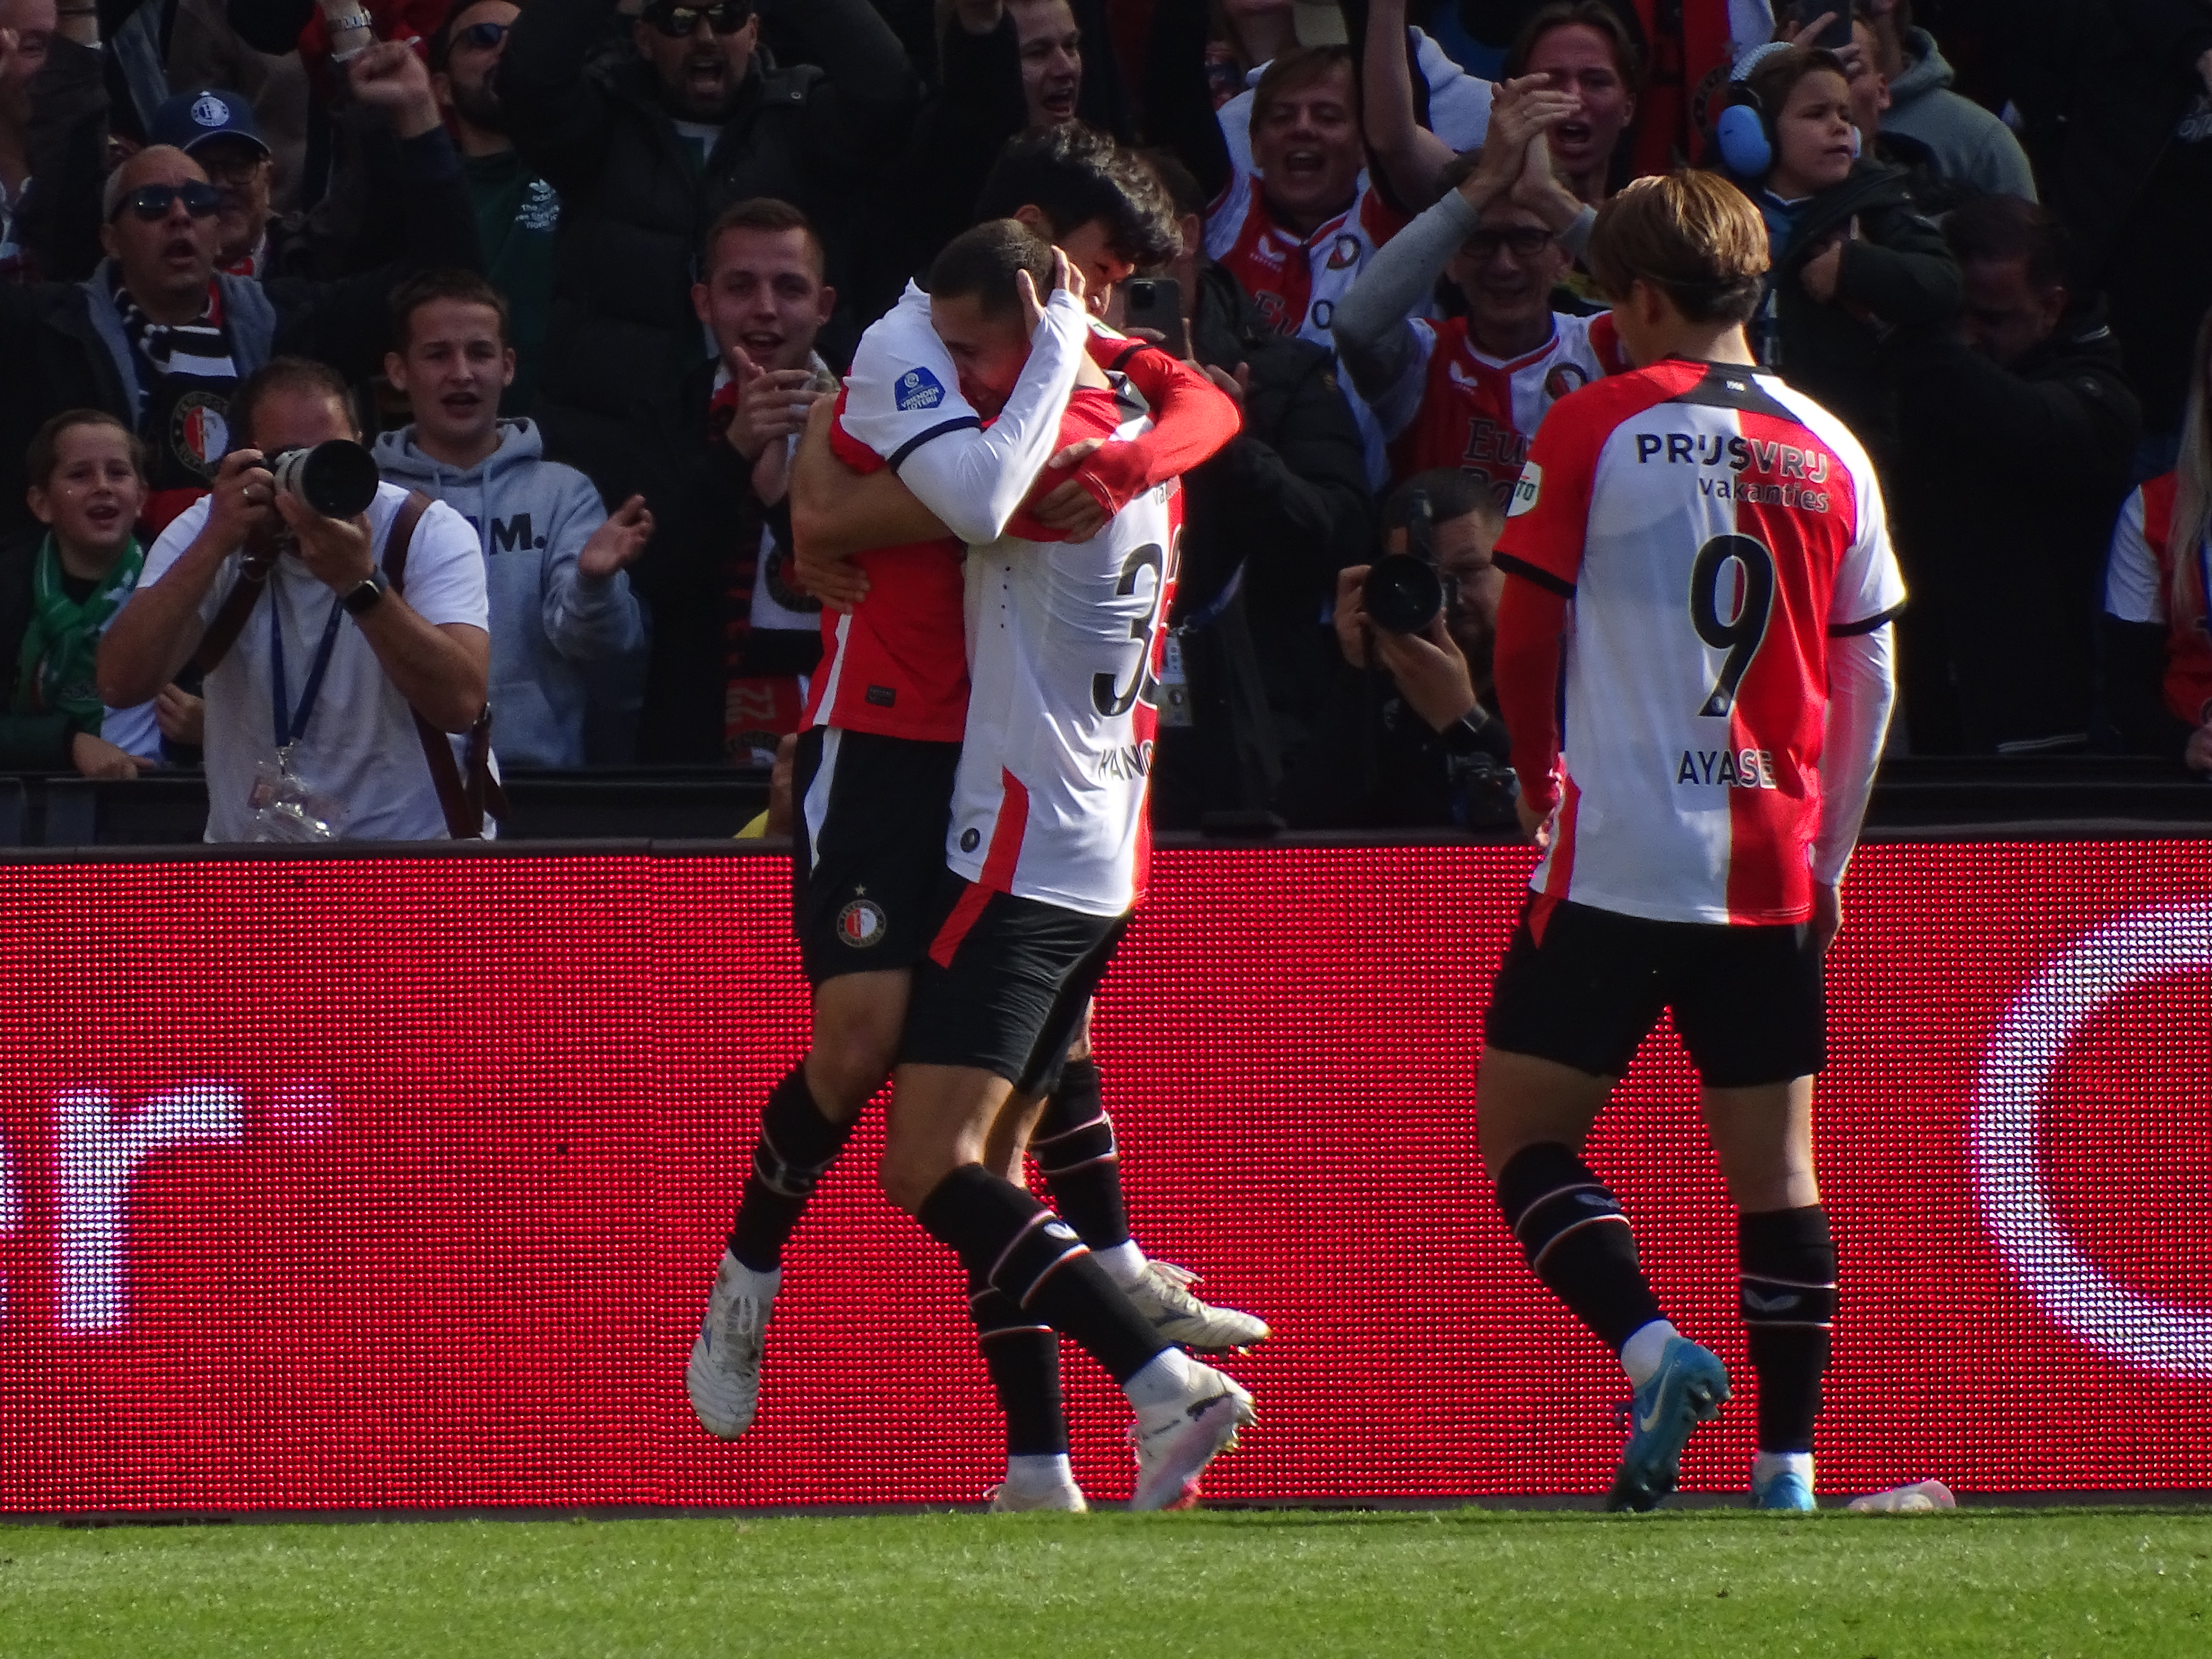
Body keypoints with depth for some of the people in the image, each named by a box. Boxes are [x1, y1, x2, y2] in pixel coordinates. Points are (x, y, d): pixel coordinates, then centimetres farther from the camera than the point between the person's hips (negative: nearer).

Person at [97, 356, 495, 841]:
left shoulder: (430, 534, -8)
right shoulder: (204, 532, -2)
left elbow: (462, 704, -21)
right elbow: (120, 686, -15)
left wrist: (360, 583, -32)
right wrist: (215, 545, -22)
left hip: (419, 848, -3)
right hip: (250, 856, 3)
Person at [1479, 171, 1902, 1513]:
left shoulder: (1595, 430, -4)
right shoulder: (1831, 454, 7)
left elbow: (1526, 645, 0)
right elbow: (1869, 686, 12)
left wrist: (1544, 783, 19)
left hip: (1618, 859, -4)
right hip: (1775, 868, 4)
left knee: (1523, 1132, 4)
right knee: (1775, 1165, 8)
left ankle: (1655, 1348, -17)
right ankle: (1791, 1462, 3)